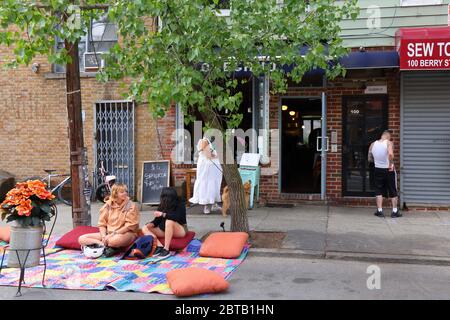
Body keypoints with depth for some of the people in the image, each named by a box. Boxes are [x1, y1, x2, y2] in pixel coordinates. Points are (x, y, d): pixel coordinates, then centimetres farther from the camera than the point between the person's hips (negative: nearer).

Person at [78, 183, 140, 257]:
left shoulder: (131, 206, -5)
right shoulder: (108, 205, 5)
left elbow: (130, 226, -11)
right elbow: (102, 224, 7)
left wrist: (113, 234, -17)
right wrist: (104, 236, -14)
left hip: (126, 233, -5)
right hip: (108, 233, 5)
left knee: (115, 240, -42)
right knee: (81, 239, -11)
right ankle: (105, 245, -20)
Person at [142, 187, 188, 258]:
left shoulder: (180, 205, -11)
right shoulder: (162, 206, 3)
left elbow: (178, 217, -28)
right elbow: (157, 221, 4)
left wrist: (163, 214, -31)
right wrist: (150, 224, -16)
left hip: (180, 230, -6)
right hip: (164, 230, 6)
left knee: (169, 221, -37)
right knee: (145, 228, -11)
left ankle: (166, 249, -37)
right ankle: (159, 246, -31)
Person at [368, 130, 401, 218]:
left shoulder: (373, 144, 0)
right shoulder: (389, 143, -13)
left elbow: (370, 159, 7)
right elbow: (390, 154, -33)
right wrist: (391, 164, -21)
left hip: (378, 170, 3)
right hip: (389, 170, -3)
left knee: (379, 191, 11)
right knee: (393, 191, 9)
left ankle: (379, 211, 8)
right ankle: (395, 211, 14)